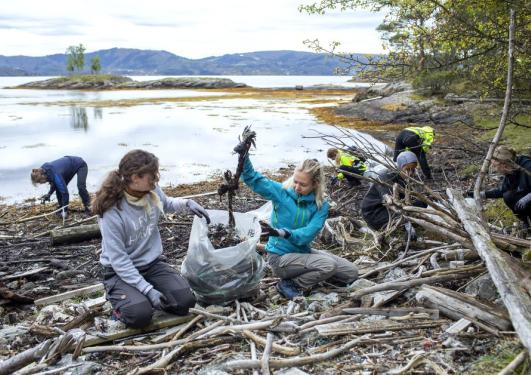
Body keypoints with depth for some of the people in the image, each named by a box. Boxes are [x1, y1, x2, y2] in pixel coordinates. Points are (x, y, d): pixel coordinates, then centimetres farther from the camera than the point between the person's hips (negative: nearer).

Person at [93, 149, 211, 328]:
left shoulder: (152, 191, -9)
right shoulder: (112, 212, -26)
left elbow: (166, 204, 17)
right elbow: (118, 259, -24)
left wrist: (187, 203, -4)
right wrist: (148, 289, -28)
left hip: (152, 264, 5)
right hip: (121, 271, -5)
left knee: (185, 301, -13)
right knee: (140, 315, -28)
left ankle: (144, 297, 15)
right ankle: (119, 299, 7)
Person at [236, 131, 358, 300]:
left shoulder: (321, 205, -9)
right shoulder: (281, 192, -13)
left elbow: (307, 234, -21)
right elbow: (252, 178, -19)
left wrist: (282, 233, -39)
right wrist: (244, 155, -37)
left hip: (303, 252, 5)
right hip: (280, 257, -5)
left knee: (351, 273, 4)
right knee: (328, 265, -27)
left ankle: (310, 272, 13)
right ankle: (290, 285, -9)